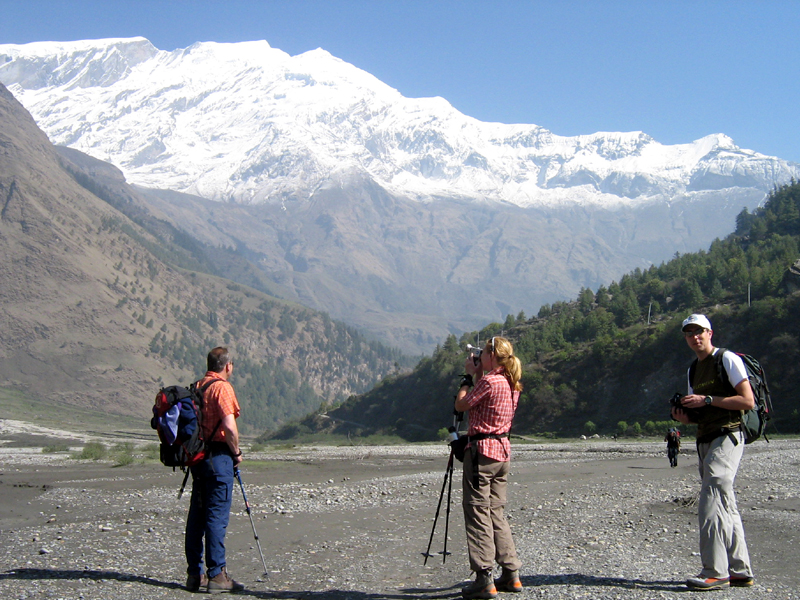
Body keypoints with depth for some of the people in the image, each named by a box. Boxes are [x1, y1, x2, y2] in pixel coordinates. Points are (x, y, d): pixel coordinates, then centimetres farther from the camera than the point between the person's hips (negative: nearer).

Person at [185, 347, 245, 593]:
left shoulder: (197, 387, 13)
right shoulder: (222, 387, -11)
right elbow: (229, 427, -20)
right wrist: (237, 452, -6)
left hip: (197, 455, 8)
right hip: (218, 455, -8)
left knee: (197, 515, 10)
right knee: (217, 515, -6)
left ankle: (195, 574, 15)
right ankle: (217, 575, -4)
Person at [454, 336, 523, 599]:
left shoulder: (489, 382, -16)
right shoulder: (512, 384, 10)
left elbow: (461, 405, -6)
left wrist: (469, 375, 3)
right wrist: (478, 375, 18)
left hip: (482, 449, -9)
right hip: (503, 450, 9)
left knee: (478, 513, -4)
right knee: (496, 512, 15)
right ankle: (511, 574, 15)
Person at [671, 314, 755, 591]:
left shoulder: (728, 360, -5)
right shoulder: (693, 370, 19)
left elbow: (748, 401, -13)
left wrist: (707, 400, -16)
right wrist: (684, 416, 2)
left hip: (727, 437, -9)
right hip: (705, 441, 9)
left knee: (710, 504, -16)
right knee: (725, 507, 10)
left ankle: (715, 572, -16)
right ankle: (740, 571, 16)